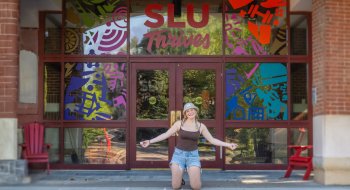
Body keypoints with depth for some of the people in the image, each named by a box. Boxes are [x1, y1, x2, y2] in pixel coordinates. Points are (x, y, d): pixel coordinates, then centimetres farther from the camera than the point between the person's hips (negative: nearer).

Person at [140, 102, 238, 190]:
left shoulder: (201, 126, 0)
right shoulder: (179, 123, -4)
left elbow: (212, 140, 3)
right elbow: (165, 135, -3)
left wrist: (228, 144, -5)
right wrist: (150, 141, -11)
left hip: (193, 155, 1)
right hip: (179, 154, 0)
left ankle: (195, 175, 21)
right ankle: (179, 177, 26)